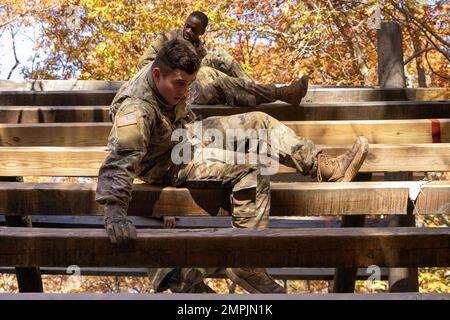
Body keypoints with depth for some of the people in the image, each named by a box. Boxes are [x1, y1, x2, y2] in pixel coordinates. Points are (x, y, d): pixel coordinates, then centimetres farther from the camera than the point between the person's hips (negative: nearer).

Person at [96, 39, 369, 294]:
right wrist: (115, 214, -59)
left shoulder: (170, 78, -9)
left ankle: (326, 166, 9)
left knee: (259, 122, 4)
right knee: (252, 170, -26)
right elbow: (119, 162, -47)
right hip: (170, 165, -9)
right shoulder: (135, 110, -36)